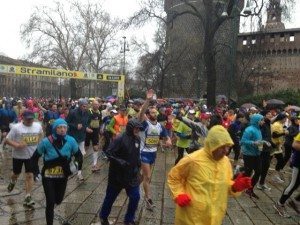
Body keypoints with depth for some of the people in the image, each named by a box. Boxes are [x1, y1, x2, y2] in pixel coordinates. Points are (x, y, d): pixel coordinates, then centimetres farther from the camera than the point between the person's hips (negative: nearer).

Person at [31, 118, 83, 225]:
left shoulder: (71, 141, -15)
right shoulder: (46, 141, -20)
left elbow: (78, 155, -1)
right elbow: (35, 157, -5)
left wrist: (78, 164, -20)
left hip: (63, 176, 3)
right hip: (48, 177, -3)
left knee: (58, 200, 21)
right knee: (50, 203, -3)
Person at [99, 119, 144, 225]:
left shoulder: (137, 139, 0)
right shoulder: (120, 139, -21)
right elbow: (109, 153, -21)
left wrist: (138, 162, 6)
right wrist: (120, 162, -29)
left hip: (132, 174, 5)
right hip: (118, 174, -5)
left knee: (135, 197, 4)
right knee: (110, 196, 13)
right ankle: (103, 216, 39)